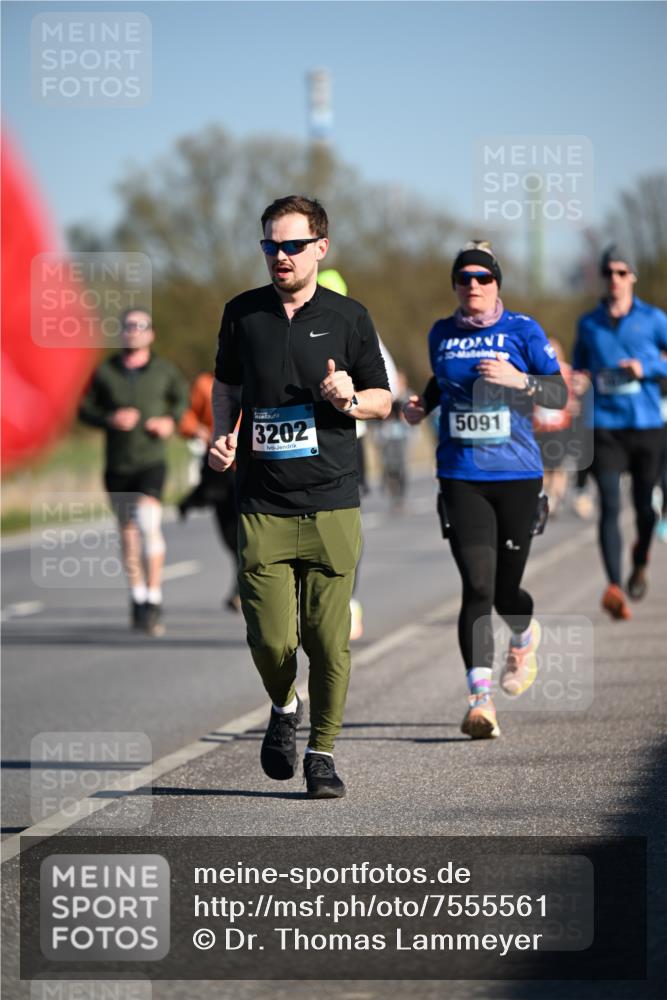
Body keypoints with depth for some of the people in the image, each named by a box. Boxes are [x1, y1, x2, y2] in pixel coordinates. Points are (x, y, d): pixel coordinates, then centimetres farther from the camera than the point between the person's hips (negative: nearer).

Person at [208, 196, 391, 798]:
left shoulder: (348, 318, 4)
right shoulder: (243, 314, 8)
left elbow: (383, 401, 11)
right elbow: (226, 383, 23)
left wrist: (350, 399, -10)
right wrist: (222, 436, 6)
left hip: (331, 504, -1)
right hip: (262, 505, 1)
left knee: (328, 638, -3)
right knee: (270, 639, -5)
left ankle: (322, 751, 12)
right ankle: (284, 709, 26)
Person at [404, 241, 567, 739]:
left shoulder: (522, 331, -1)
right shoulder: (442, 334, 7)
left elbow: (560, 394, -4)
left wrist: (517, 379, -21)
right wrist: (423, 404, 7)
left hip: (517, 476, -1)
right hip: (462, 478, 1)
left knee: (505, 590, 8)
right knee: (477, 587, -13)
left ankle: (526, 636, 46)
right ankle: (481, 699, -16)